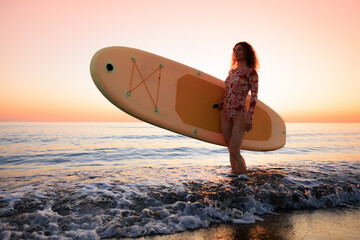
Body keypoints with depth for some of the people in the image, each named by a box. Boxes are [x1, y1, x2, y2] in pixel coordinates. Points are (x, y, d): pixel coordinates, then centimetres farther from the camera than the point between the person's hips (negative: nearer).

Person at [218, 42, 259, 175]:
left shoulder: (251, 72, -4)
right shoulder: (232, 71, 15)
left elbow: (254, 96, -9)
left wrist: (250, 118, -16)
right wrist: (222, 101, 11)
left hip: (239, 114, -6)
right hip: (225, 114, 6)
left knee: (234, 151, -9)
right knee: (231, 150, 11)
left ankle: (244, 176, 9)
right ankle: (235, 175, 23)